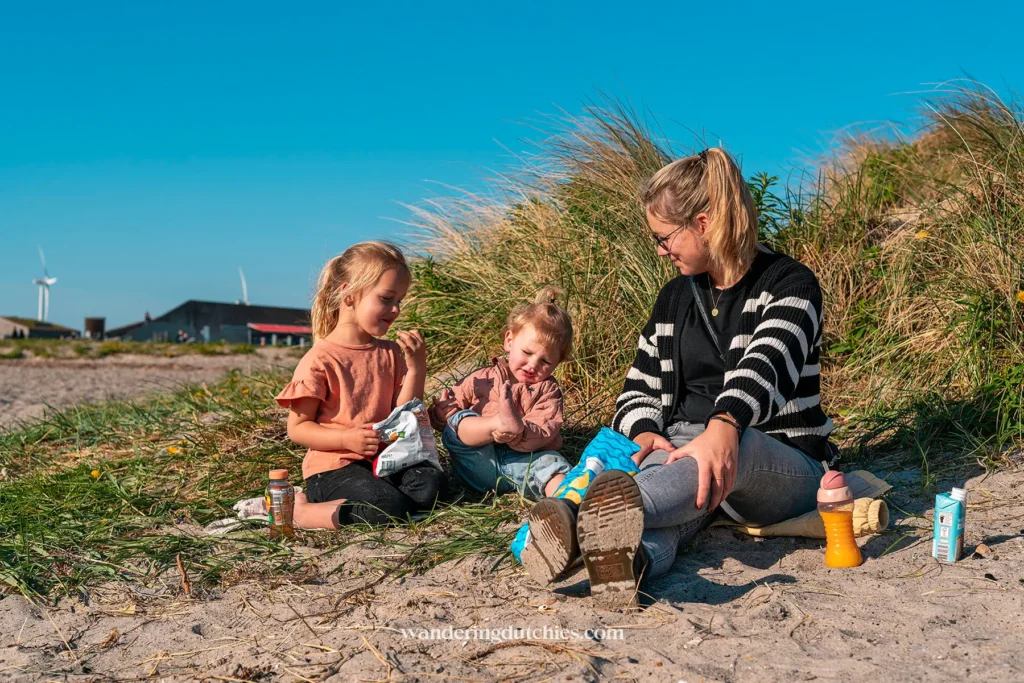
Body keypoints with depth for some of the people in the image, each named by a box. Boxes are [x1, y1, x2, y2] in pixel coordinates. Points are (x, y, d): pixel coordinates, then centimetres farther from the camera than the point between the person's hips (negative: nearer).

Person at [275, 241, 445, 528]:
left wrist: (417, 367, -2)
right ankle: (302, 512, -12)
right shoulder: (321, 359, -8)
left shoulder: (391, 354, 12)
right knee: (392, 507, -29)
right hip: (333, 467, -7)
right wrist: (346, 438, -21)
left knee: (430, 483, -21)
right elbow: (297, 428, -7)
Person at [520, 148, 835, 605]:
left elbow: (764, 367, -25)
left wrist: (724, 427, -46)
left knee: (735, 448, -42)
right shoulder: (675, 298, 16)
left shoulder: (789, 284, -4)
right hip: (685, 447, 4)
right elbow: (640, 389, 15)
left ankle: (602, 515, -71)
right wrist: (645, 433, -10)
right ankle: (633, 556, -70)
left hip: (785, 466, -4)